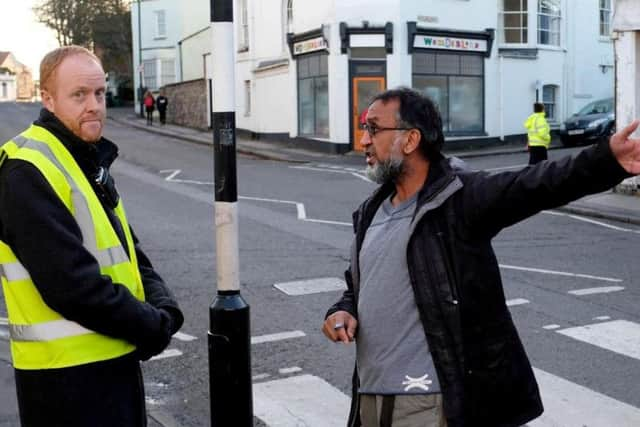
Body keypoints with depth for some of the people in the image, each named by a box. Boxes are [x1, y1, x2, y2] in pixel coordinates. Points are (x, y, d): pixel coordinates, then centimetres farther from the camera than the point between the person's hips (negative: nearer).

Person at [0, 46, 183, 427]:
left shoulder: (90, 161, 11)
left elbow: (126, 250, 14)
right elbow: (72, 285, -24)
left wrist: (164, 309, -4)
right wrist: (153, 327, -14)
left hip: (115, 358, 9)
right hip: (67, 369, -9)